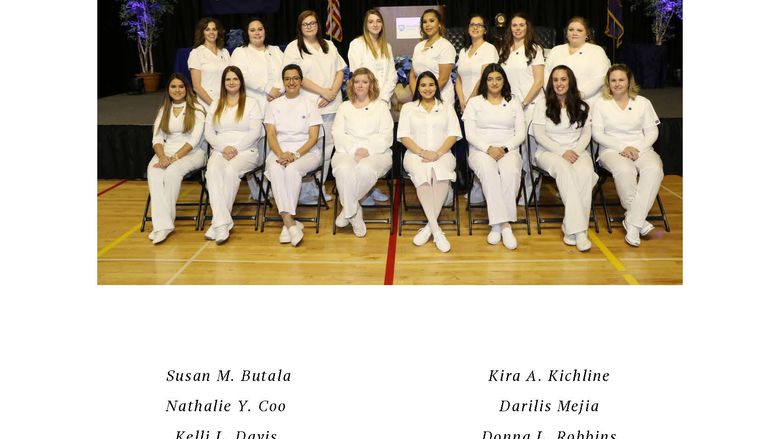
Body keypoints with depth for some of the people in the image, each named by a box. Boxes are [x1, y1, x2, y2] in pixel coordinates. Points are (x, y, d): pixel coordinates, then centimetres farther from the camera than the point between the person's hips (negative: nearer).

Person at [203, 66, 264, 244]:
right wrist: (224, 148, -8)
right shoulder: (215, 105, 21)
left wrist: (236, 148, -12)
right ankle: (222, 223, -41)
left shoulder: (251, 103, 10)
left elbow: (255, 132, -1)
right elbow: (209, 133, 11)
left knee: (231, 170, -35)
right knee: (213, 170, -32)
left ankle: (217, 223, -29)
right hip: (220, 150, 3)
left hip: (246, 150, -2)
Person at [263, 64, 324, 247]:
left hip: (307, 152, -2)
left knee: (292, 169, -35)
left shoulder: (310, 105, 8)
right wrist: (281, 154, -15)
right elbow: (271, 135, 5)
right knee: (275, 169, -34)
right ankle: (290, 223, -37)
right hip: (279, 151, 2)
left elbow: (313, 137, -1)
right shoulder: (274, 105, 15)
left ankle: (287, 222, -28)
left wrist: (296, 154, -17)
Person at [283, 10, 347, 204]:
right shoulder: (294, 48, 1)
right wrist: (323, 92, -13)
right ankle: (306, 192, 0)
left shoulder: (329, 46, 18)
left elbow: (340, 71, 13)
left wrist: (333, 92, -5)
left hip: (330, 106, 5)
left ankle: (320, 188, 14)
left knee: (327, 148, 5)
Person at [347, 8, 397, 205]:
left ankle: (373, 186, 10)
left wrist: (383, 96, -4)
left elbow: (392, 75, 11)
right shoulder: (357, 44, 2)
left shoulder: (387, 47, 17)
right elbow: (357, 74, -5)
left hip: (383, 101, 5)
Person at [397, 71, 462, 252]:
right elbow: (403, 136, 5)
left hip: (442, 154, 1)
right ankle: (436, 230, -35)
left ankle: (429, 227, -30)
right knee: (423, 174, -37)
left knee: (440, 173, -37)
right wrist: (422, 152, -12)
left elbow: (453, 135, 7)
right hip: (415, 154, 0)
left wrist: (438, 153, -11)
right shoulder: (408, 107, 17)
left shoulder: (447, 108, 19)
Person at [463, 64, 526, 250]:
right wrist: (488, 149, -15)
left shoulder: (514, 102, 17)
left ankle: (497, 224, -29)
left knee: (511, 172, -36)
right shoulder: (475, 102, 13)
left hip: (508, 150, 1)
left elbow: (520, 133, 9)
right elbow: (470, 134, 2)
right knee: (488, 170, -38)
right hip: (481, 151, -1)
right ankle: (504, 225, -36)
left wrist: (504, 148, -10)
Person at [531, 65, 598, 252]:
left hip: (576, 151, 2)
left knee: (586, 172, -33)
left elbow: (586, 134, 8)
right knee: (564, 168, -38)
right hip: (549, 152, -2)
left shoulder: (581, 106, 13)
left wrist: (576, 151, -12)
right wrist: (562, 152, -15)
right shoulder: (543, 105, 4)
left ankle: (570, 227, -30)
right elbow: (539, 135, -3)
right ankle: (578, 229, -40)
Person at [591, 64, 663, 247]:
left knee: (654, 169, -33)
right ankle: (640, 219, -22)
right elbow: (597, 134, 1)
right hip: (612, 150, -2)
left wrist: (638, 149, -11)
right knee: (624, 170, -38)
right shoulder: (601, 103, 9)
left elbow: (652, 132, 9)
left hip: (641, 149, 2)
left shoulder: (643, 102, 14)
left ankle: (632, 222, -31)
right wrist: (622, 148, -12)